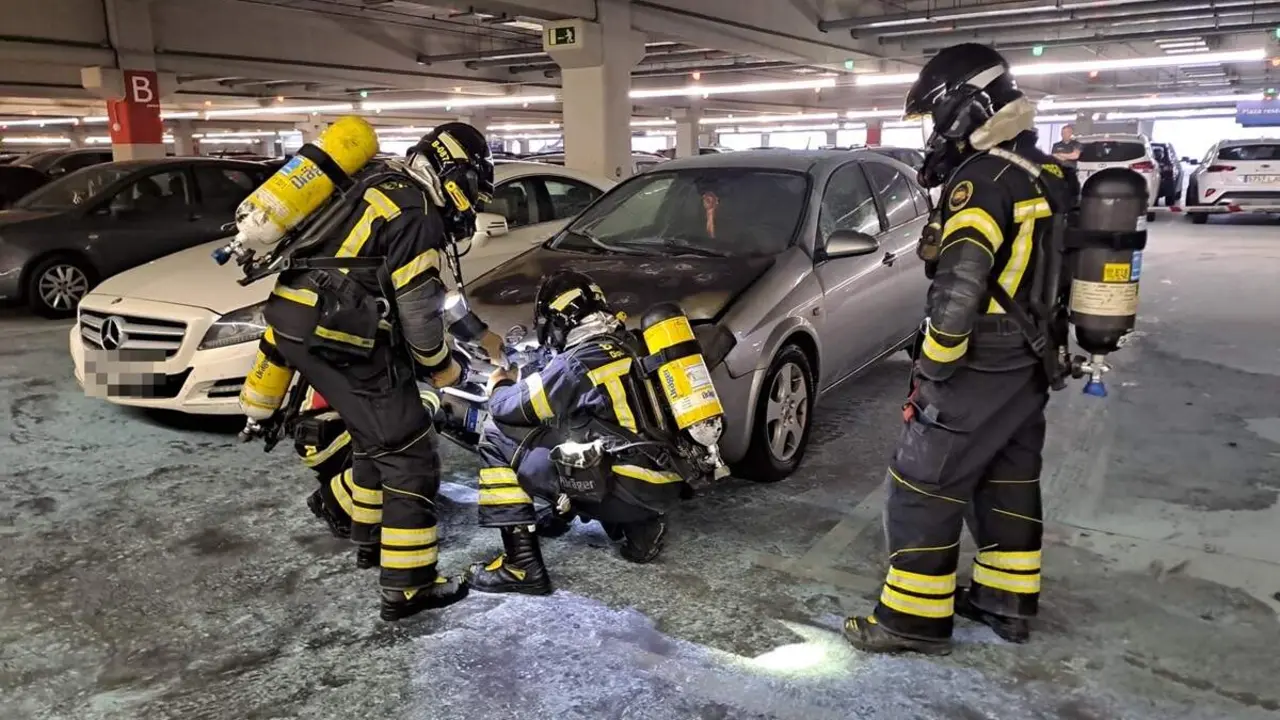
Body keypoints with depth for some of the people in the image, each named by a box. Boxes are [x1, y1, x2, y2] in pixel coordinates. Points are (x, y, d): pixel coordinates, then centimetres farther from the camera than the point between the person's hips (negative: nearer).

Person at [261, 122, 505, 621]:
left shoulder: (387, 191, 19)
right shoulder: (416, 214, -12)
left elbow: (435, 291, 26)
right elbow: (419, 306, -14)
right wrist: (439, 365, 2)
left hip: (298, 322, 10)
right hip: (337, 337, -10)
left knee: (375, 436, 25)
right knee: (407, 452, -4)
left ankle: (370, 536, 39)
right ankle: (407, 585, -1)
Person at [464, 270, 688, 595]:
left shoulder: (579, 362, -11)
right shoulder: (625, 346, 13)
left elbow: (510, 408, -2)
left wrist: (499, 387, 21)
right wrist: (518, 383, 34)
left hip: (631, 489, -8)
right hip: (667, 481, 8)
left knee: (498, 439, -3)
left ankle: (523, 565, -7)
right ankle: (640, 524, 16)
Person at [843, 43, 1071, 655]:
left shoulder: (982, 177, -19)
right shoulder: (1046, 177, 11)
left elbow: (958, 284, -28)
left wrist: (933, 362, -16)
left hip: (980, 370, -9)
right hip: (1030, 368, 9)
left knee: (922, 487, 0)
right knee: (1010, 482, 18)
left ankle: (914, 617, 8)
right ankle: (1008, 601, 31)